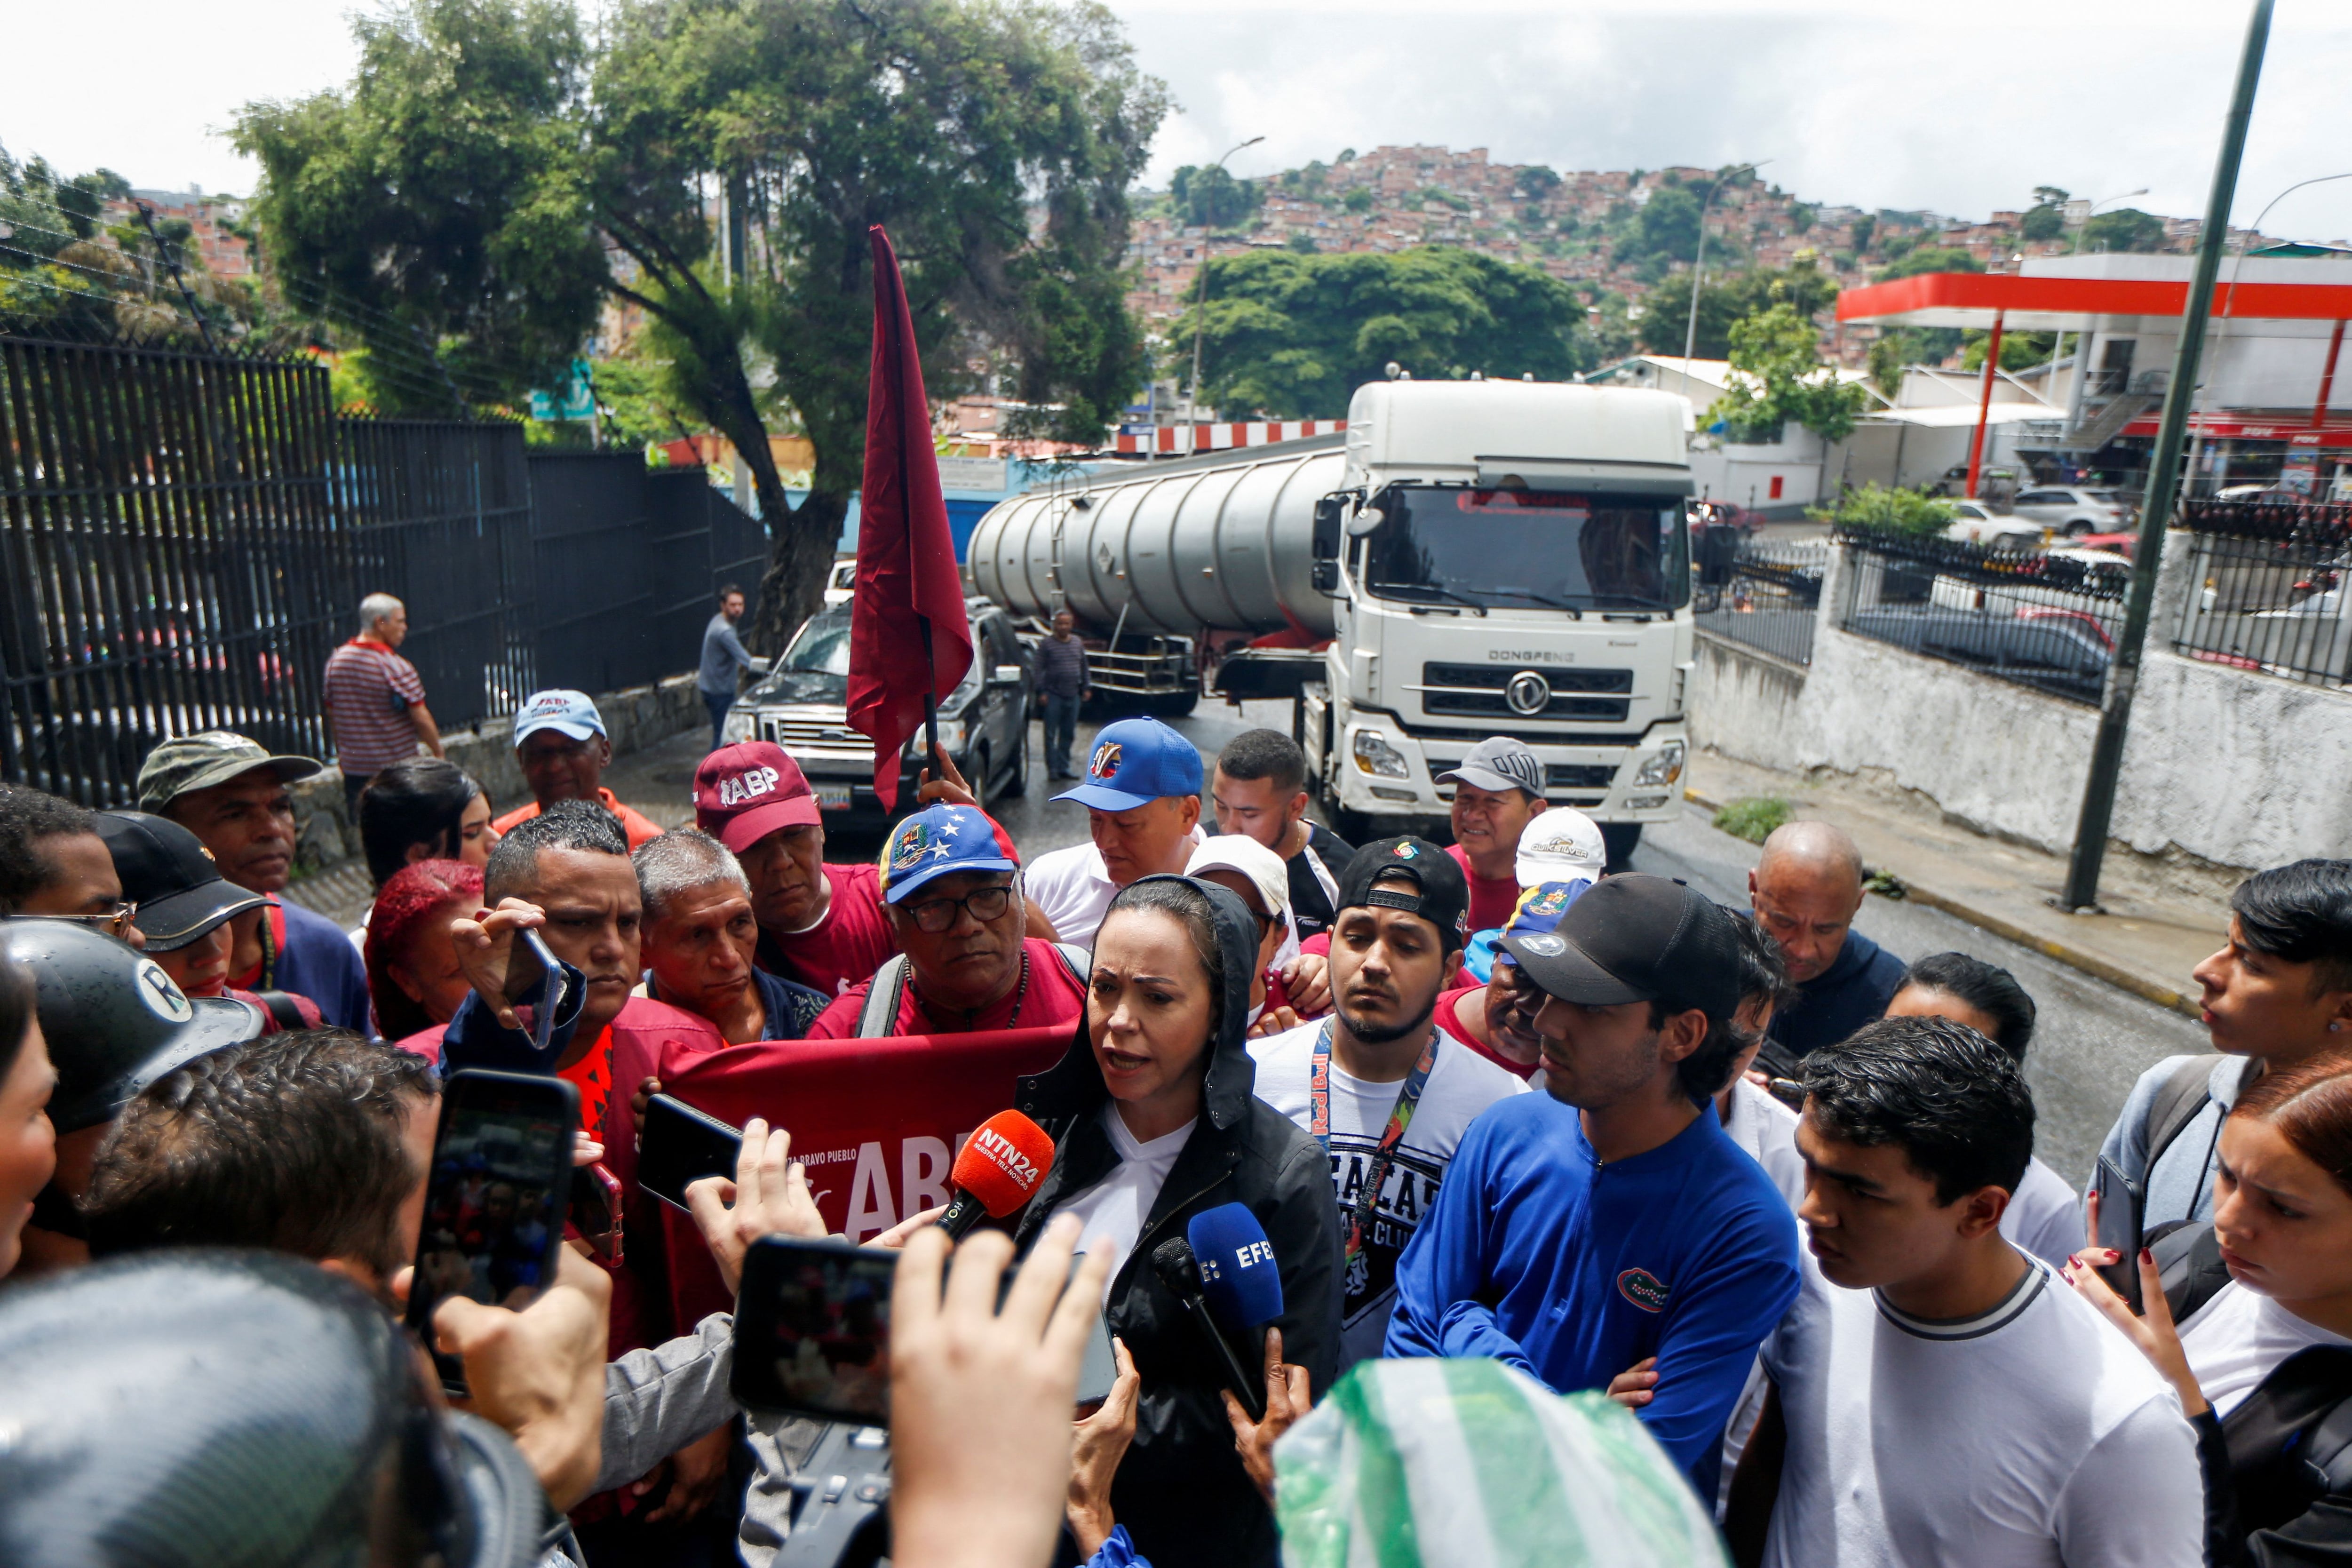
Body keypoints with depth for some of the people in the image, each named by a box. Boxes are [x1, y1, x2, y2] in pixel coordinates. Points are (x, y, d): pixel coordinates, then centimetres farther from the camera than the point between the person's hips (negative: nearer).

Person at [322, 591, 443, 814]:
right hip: (397, 768, -6)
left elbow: (331, 712, 13)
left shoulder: (335, 661, 4)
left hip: (353, 767, 6)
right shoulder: (397, 668, -16)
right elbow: (421, 719, -16)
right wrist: (439, 753, -2)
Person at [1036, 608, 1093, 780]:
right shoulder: (1047, 644, -4)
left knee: (1068, 734, 9)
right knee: (1051, 734, -4)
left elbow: (1084, 667, 18)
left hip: (1073, 695, 5)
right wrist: (1041, 692, -12)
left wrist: (1087, 687, 12)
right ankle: (1052, 769, 0)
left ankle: (1064, 768, 16)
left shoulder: (1078, 643, 11)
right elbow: (1039, 669, -6)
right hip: (1053, 695, -5)